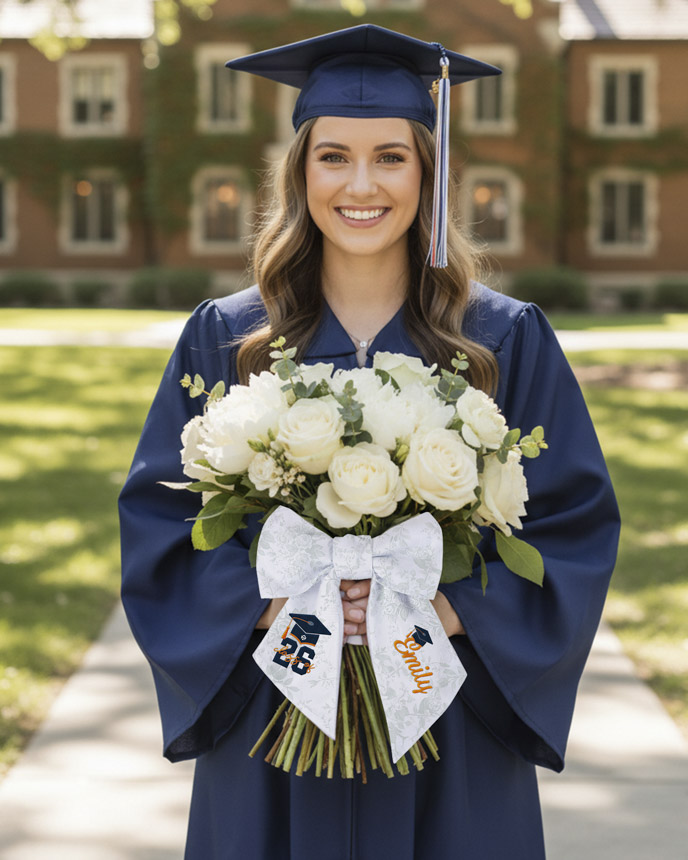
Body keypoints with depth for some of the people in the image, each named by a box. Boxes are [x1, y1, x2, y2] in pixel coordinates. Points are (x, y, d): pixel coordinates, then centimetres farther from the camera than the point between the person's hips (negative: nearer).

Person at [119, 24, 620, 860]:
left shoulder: (507, 343, 0)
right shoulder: (224, 340, 2)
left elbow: (577, 522, -1)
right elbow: (159, 516, 0)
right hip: (273, 722, 0)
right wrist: (271, 602, -17)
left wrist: (449, 608, -16)